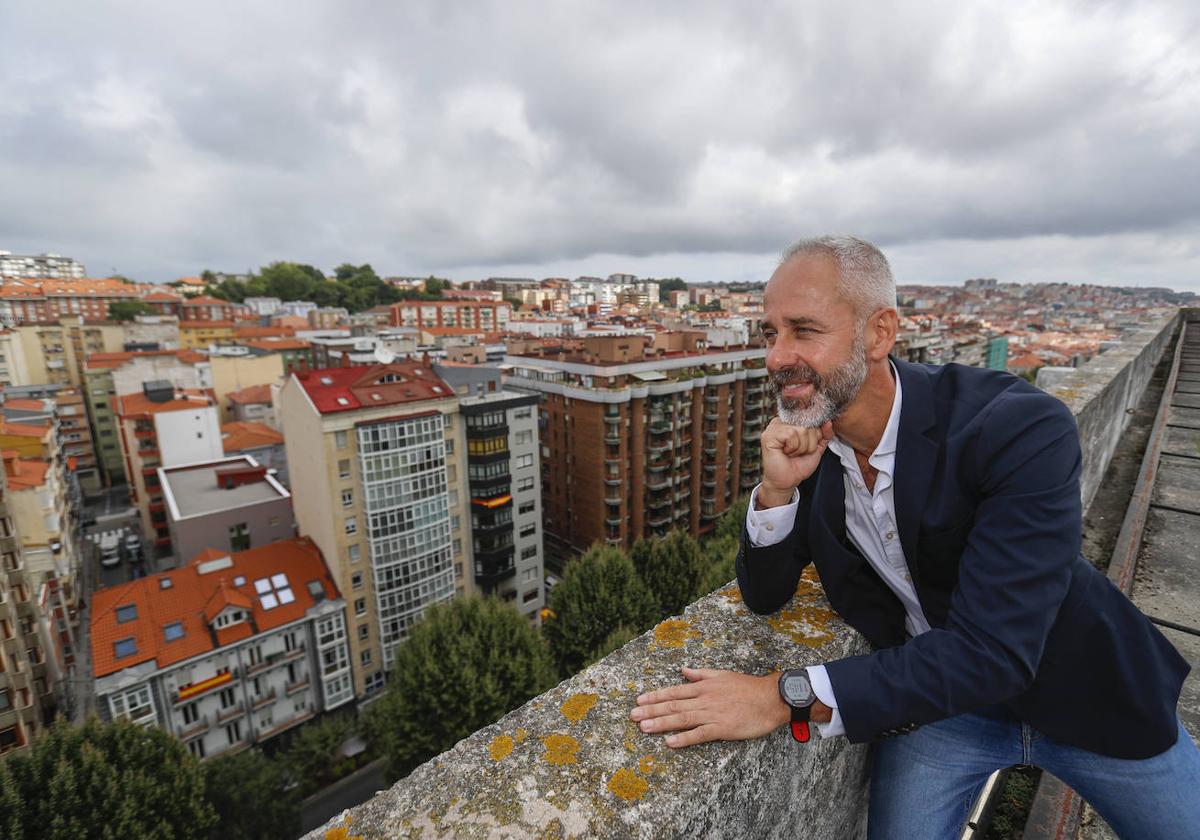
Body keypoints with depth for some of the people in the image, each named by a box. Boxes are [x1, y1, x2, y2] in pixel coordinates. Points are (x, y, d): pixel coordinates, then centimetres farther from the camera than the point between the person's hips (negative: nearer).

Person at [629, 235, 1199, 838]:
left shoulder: (1020, 428, -29)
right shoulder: (801, 440, -16)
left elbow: (991, 651, -34)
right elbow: (764, 596, -13)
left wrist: (788, 696, -40)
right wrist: (776, 489, -31)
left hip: (1084, 691, -1)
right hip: (929, 697, 2)